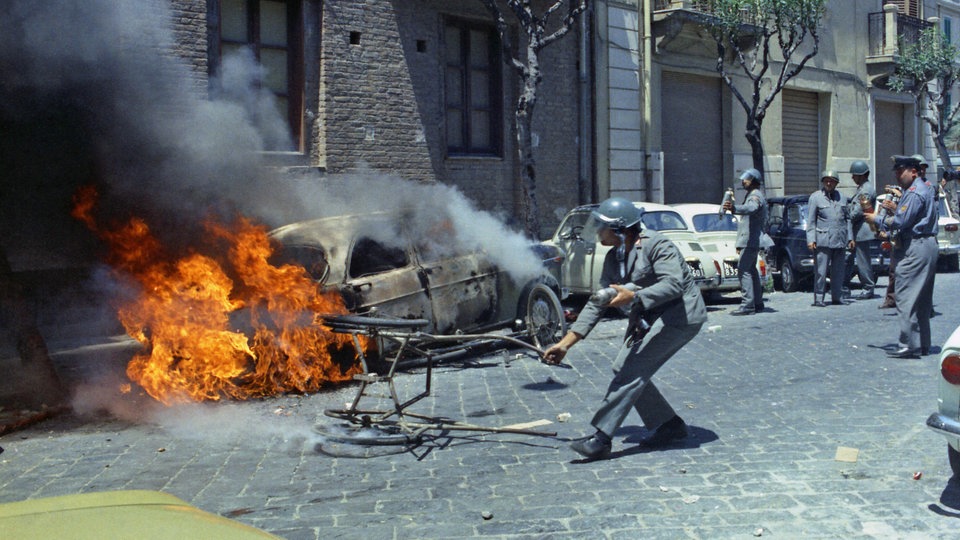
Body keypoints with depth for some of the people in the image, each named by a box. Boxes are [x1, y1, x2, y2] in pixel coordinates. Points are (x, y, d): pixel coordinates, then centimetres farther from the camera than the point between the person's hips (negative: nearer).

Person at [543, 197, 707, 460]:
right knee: (623, 369, 2)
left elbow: (673, 285, -30)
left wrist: (633, 296, -42)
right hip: (647, 317, 9)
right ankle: (670, 424, 16)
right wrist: (566, 342, 2)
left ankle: (601, 439, -17)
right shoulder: (614, 259, 6)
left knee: (631, 371, -17)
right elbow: (597, 303, 7)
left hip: (680, 315, -9)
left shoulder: (656, 245, -19)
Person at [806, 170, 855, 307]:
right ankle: (818, 298, -1)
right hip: (823, 241, -4)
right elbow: (810, 221, 0)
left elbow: (847, 218, 19)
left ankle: (837, 297, 16)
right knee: (821, 271, -6)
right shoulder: (815, 197, 2)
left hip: (840, 240, 4)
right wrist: (811, 239, -8)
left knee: (839, 271, 7)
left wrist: (850, 238, 14)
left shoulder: (841, 197, 15)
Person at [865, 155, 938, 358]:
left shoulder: (914, 193, -15)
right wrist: (897, 208, 12)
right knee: (922, 299, 13)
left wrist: (876, 219, -6)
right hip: (928, 245, 11)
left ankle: (910, 345, -13)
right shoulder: (926, 188, 17)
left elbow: (900, 222, -19)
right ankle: (922, 343, 17)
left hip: (914, 249, -11)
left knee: (906, 298, -11)